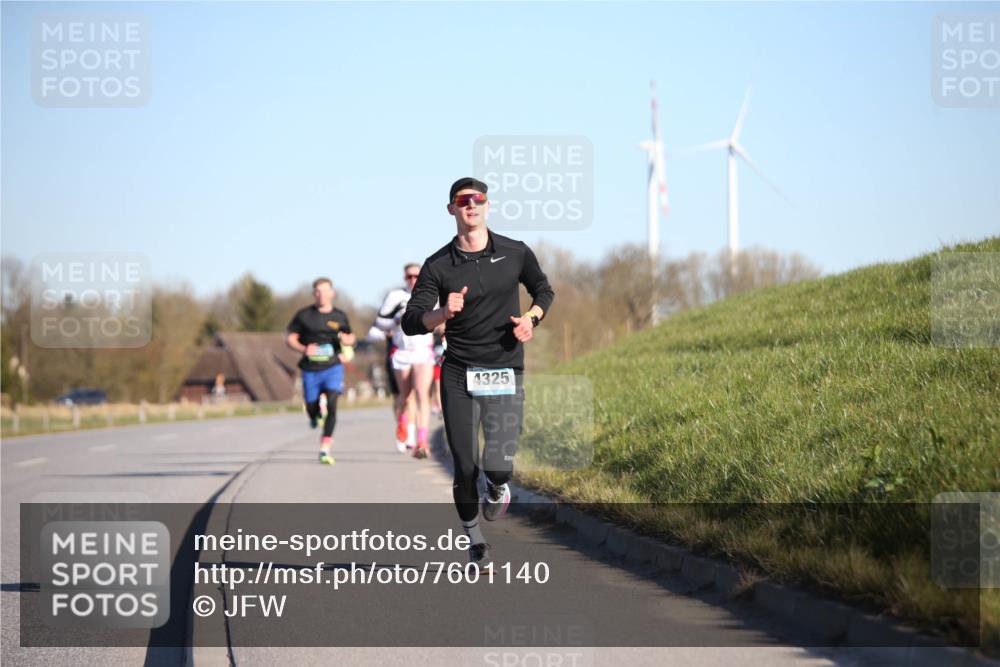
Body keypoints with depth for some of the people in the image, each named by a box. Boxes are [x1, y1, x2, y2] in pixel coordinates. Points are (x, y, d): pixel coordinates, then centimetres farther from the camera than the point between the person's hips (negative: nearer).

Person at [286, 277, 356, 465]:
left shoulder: (339, 316, 6)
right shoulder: (304, 315, 1)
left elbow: (350, 337, 20)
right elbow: (290, 339, 3)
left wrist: (347, 340, -5)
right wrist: (303, 349, -16)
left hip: (333, 367, 0)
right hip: (310, 370, 0)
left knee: (331, 405, -17)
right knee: (312, 408, 6)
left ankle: (325, 449, -14)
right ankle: (314, 417, 46)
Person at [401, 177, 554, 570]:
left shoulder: (516, 254, 3)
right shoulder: (438, 266, -1)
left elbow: (544, 290, 21)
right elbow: (410, 324, -5)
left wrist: (531, 318, 0)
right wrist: (443, 313, -25)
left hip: (505, 373, 0)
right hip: (458, 374, 0)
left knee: (498, 463, -16)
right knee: (465, 469, -1)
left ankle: (498, 487, 22)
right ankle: (475, 543, 21)